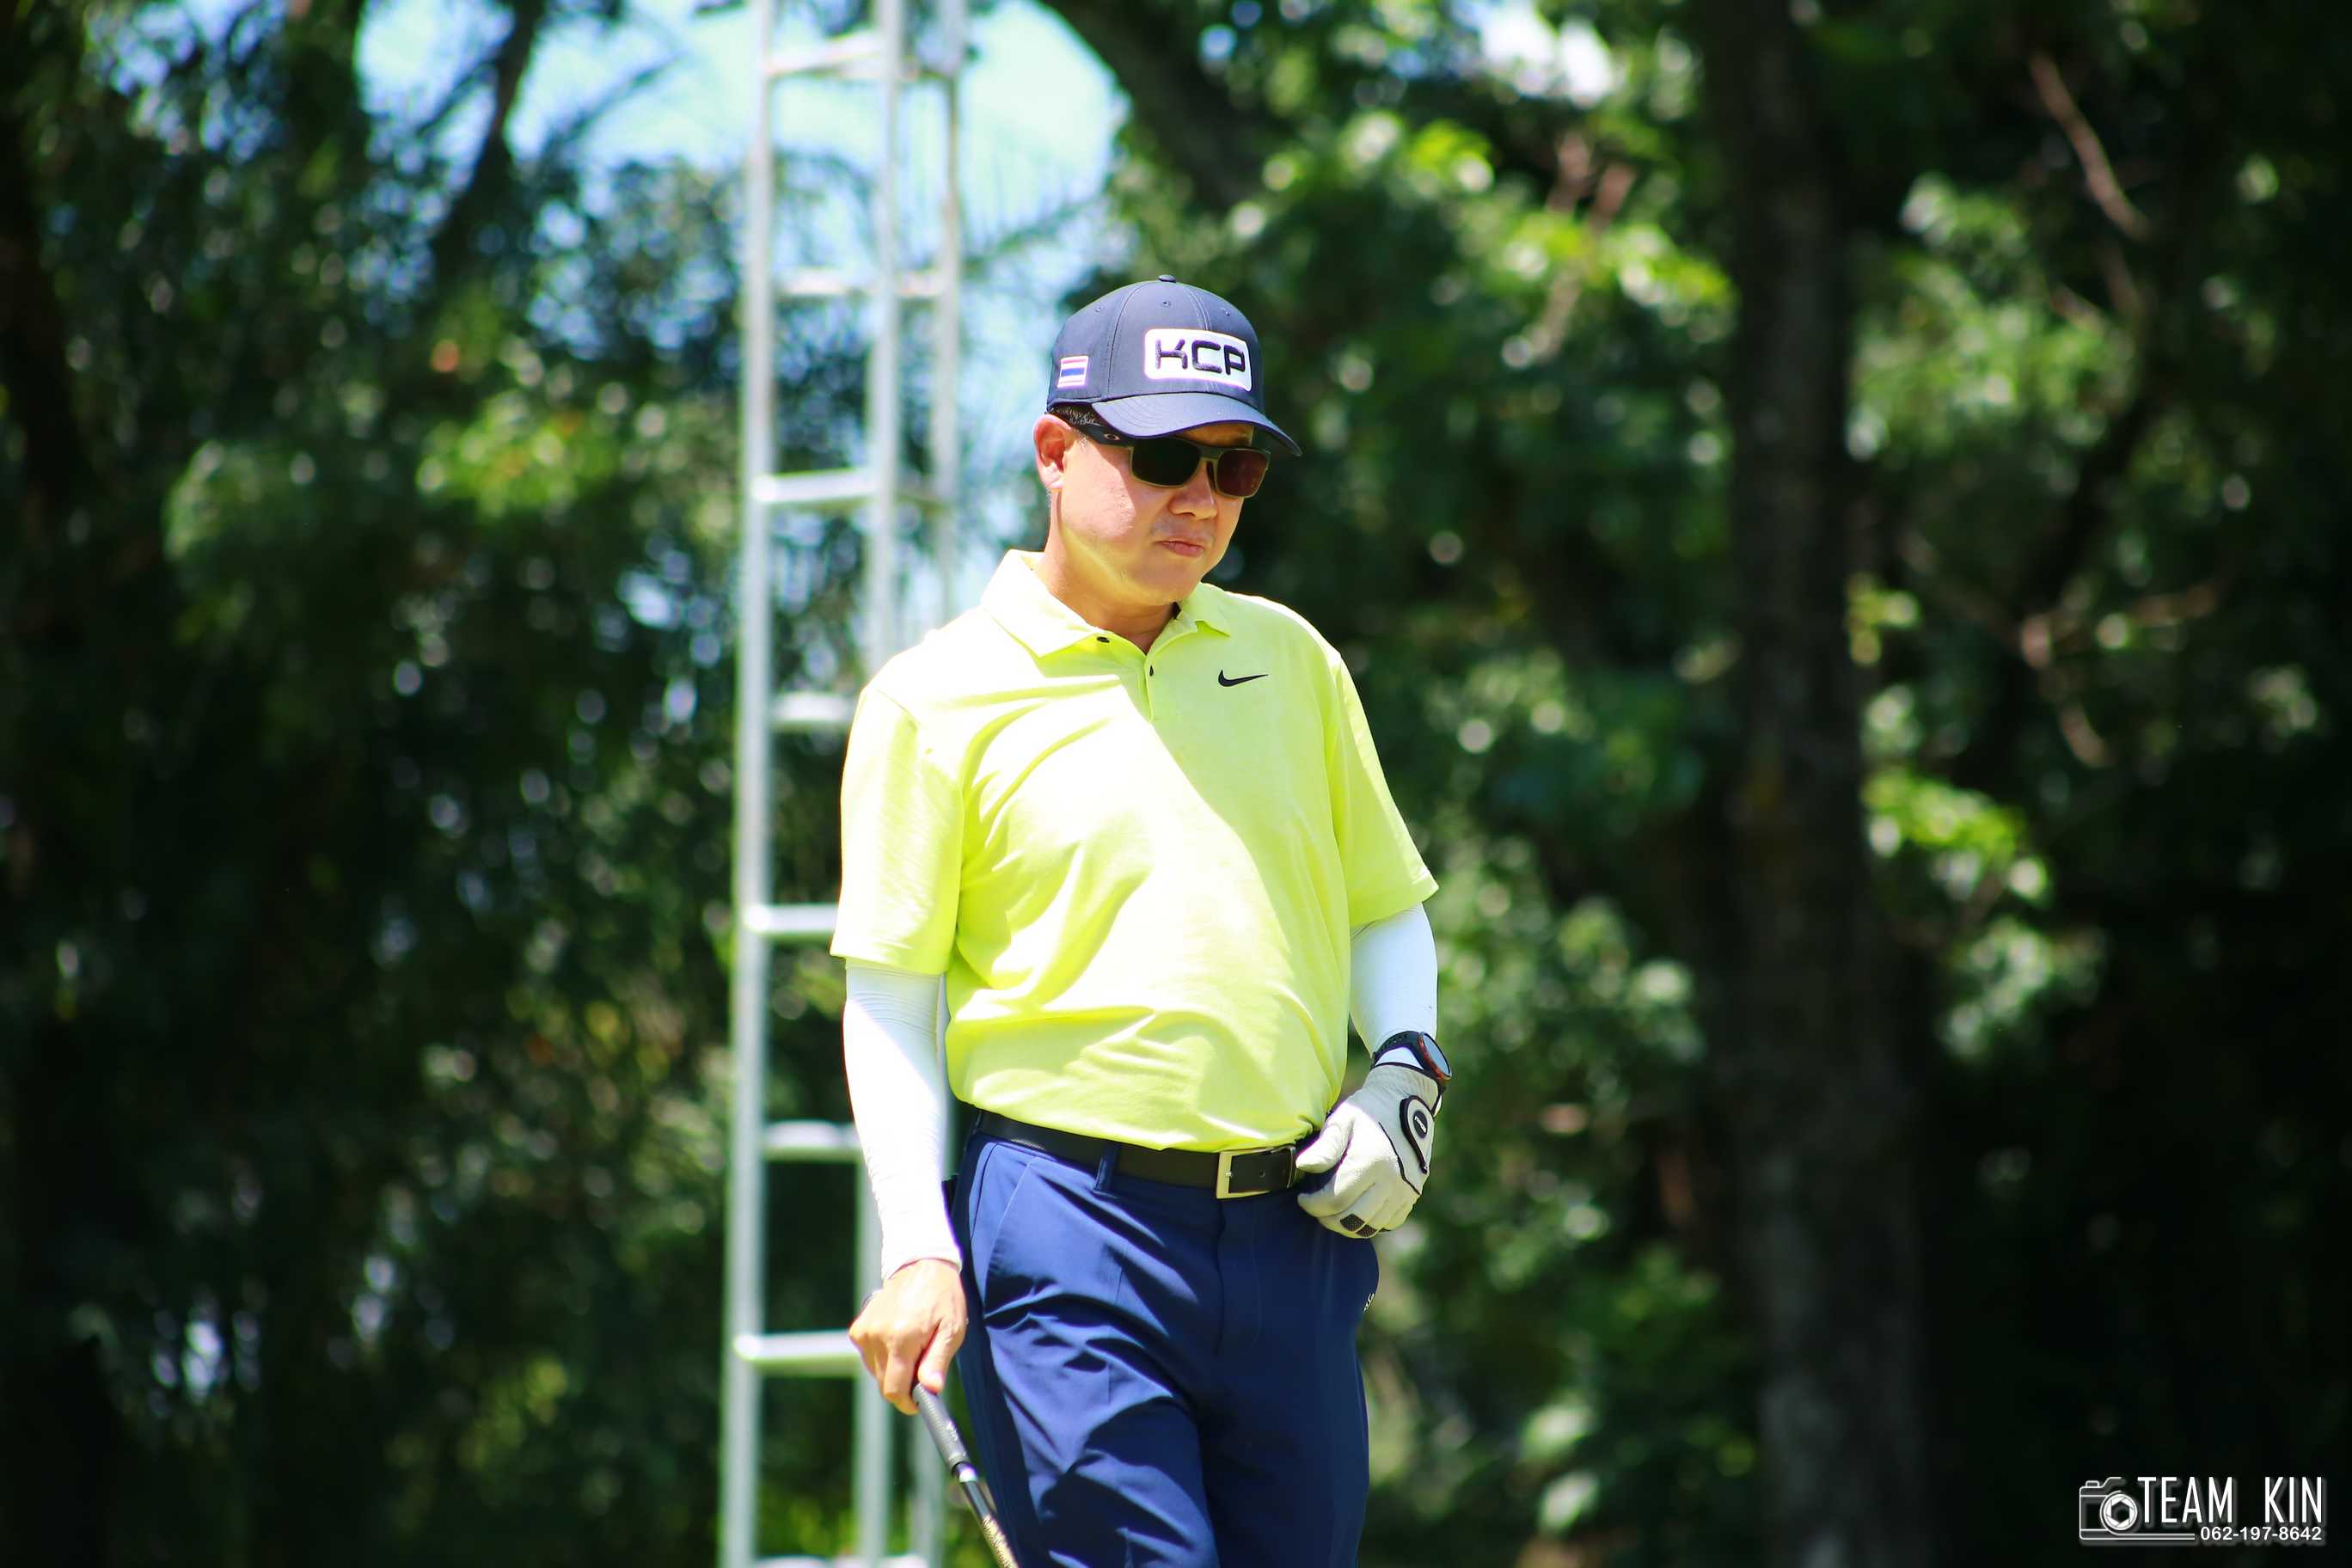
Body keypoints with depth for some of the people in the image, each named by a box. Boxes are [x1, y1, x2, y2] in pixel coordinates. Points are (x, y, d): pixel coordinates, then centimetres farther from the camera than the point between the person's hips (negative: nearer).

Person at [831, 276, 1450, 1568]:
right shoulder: (941, 697, 0)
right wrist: (917, 1250, -11)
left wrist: (1403, 1067, 4)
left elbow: (1386, 906, 24)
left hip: (1293, 1237, 5)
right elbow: (890, 993, -1)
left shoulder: (1289, 660, 15)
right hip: (1071, 1220, -5)